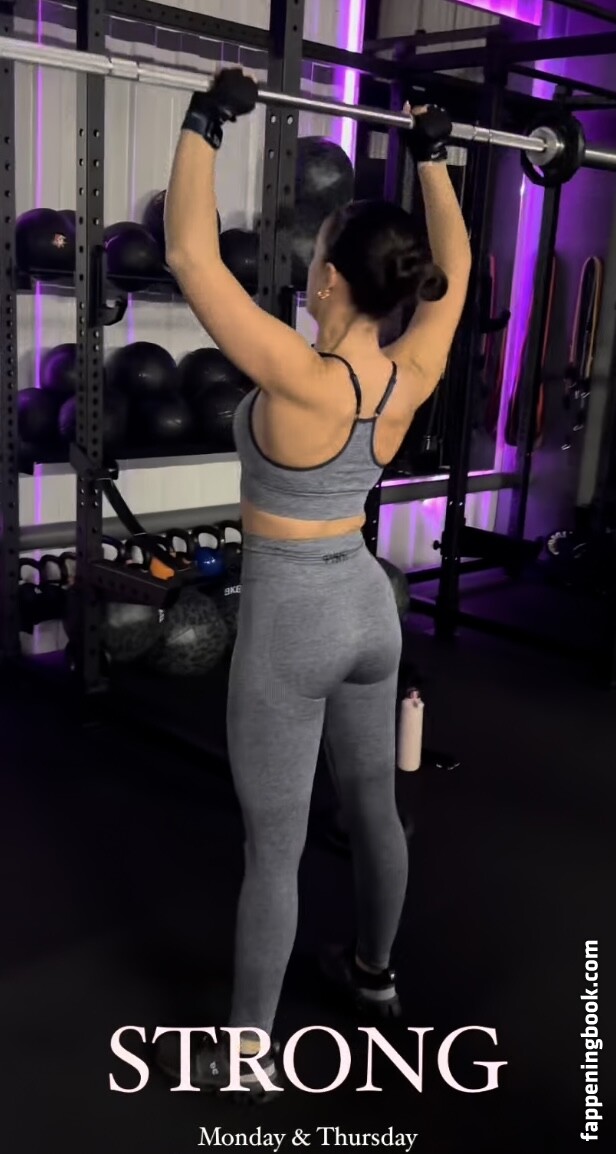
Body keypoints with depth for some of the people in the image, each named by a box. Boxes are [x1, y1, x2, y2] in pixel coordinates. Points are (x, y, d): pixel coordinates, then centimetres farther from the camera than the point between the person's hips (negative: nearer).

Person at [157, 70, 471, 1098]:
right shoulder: (413, 376, -6)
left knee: (273, 849, 5)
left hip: (289, 618, -7)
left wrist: (206, 123, -15)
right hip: (367, 604, 7)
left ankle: (247, 1053, 23)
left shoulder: (302, 382, -24)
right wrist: (431, 156, 17)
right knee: (373, 806, 23)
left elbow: (190, 257, -24)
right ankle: (374, 972, 45)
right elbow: (455, 267, 11)